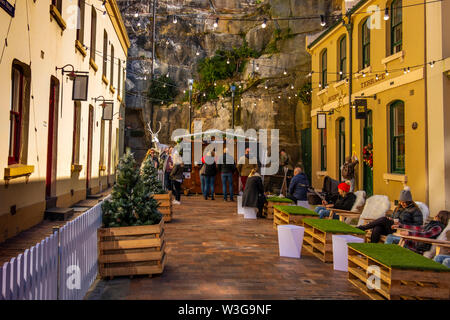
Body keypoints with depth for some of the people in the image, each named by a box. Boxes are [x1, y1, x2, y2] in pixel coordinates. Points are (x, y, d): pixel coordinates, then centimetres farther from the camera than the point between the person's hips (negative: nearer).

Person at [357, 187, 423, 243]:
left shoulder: (415, 210, 2)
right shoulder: (398, 208, 24)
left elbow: (419, 224, -6)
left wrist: (401, 224, -15)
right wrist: (390, 220, 4)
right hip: (393, 228, 6)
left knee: (384, 219, -28)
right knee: (376, 229, -27)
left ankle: (363, 227, -25)